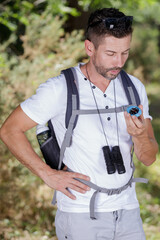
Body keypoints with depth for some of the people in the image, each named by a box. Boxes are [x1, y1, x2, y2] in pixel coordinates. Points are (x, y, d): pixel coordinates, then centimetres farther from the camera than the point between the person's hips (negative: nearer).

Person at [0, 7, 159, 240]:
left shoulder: (134, 88, 6)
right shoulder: (60, 89, -8)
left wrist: (141, 136, -18)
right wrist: (48, 174, -9)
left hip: (127, 212, 4)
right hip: (81, 216, -4)